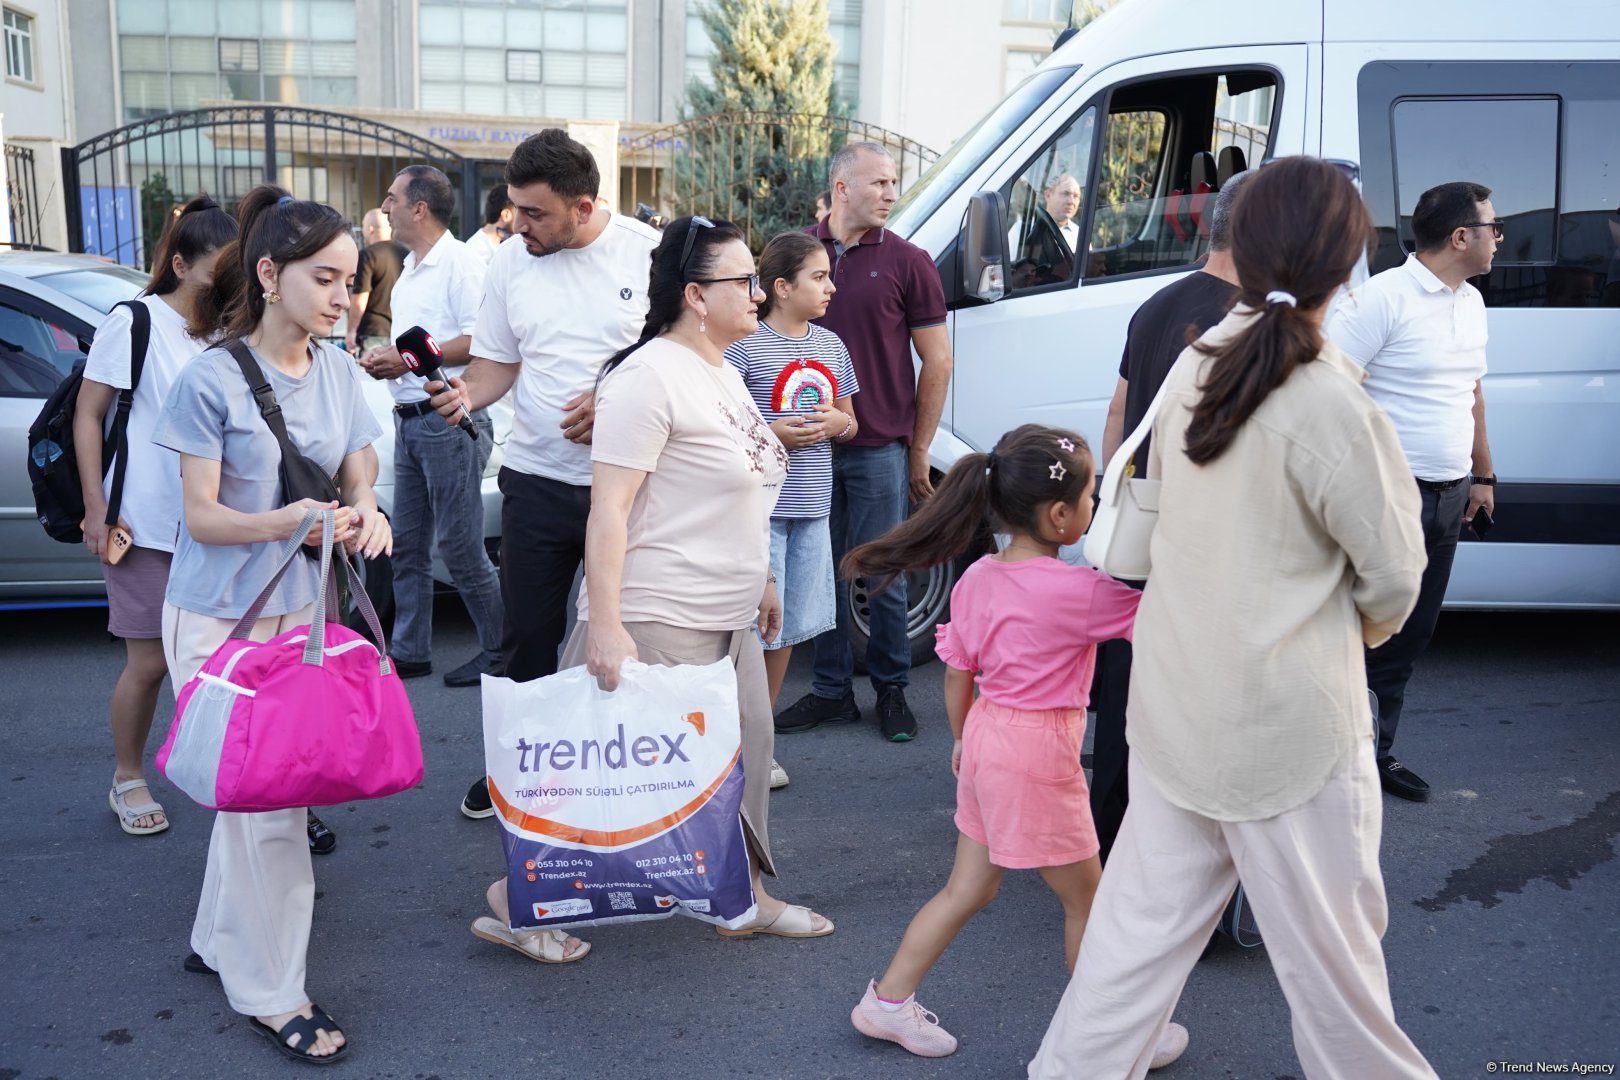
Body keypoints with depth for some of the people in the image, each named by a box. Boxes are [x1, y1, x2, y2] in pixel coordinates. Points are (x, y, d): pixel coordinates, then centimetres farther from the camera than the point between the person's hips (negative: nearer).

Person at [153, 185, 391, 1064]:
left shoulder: (338, 373, 2)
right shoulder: (211, 380, -14)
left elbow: (357, 482, 6)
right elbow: (202, 515, -13)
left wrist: (366, 515, -16)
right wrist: (282, 522, -31)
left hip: (300, 610, 5)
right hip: (220, 619, -5)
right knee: (266, 802, -1)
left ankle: (219, 941, 35)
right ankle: (269, 992, 13)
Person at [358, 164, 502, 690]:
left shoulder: (459, 263, -11)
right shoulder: (410, 270, 19)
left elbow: (478, 342, -21)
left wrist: (409, 358, -17)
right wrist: (383, 359, 8)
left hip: (449, 420, -10)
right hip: (409, 420, 10)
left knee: (459, 547, -4)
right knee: (406, 544, 12)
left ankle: (500, 648, 9)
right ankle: (409, 650, 21)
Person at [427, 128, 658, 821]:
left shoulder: (647, 252, -7)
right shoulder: (510, 263, 4)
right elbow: (496, 361, 12)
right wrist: (467, 394, -10)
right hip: (537, 478, 3)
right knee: (527, 635, 9)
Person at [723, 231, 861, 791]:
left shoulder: (830, 345, 11)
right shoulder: (744, 345, -10)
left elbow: (850, 421, 20)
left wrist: (837, 423, -3)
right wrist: (772, 433, -20)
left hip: (812, 507, 7)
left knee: (789, 627, 13)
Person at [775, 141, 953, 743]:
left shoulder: (907, 262, 0)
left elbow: (937, 362, 3)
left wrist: (919, 452, 2)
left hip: (880, 449, -2)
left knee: (883, 576, 4)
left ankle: (891, 690, 21)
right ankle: (832, 692, 22)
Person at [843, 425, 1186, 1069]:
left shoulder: (975, 580, 0)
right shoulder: (1078, 591, -20)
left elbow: (957, 675, 8)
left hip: (986, 735, 7)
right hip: (1037, 756, -7)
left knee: (968, 890, 20)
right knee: (1086, 900, 13)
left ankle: (888, 1001, 27)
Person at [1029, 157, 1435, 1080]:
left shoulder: (1195, 364, 1)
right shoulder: (1329, 402, -18)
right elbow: (1393, 578, -9)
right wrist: (1361, 627, 12)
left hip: (1176, 702, 7)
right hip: (1288, 720, -6)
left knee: (1145, 917, 17)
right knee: (1330, 938, 14)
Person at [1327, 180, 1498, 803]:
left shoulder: (1471, 303, 13)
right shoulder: (1384, 299, -15)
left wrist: (1482, 475, 24)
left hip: (1447, 498, 8)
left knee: (1409, 638, 15)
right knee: (1364, 635, -2)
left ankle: (1379, 753, 27)